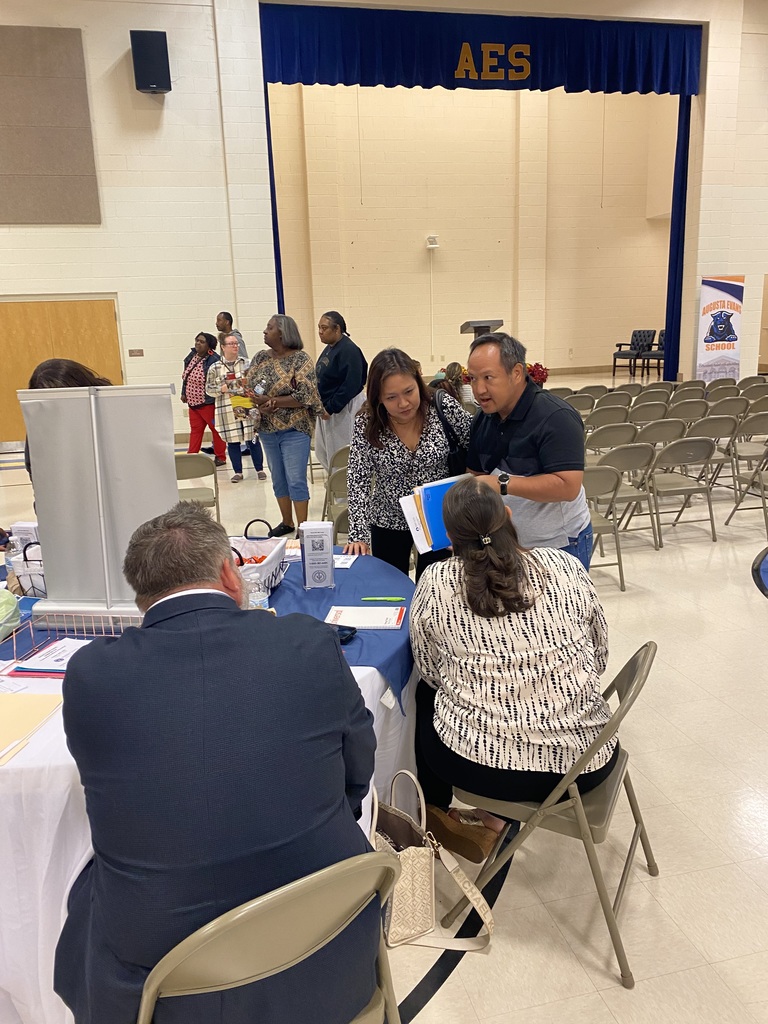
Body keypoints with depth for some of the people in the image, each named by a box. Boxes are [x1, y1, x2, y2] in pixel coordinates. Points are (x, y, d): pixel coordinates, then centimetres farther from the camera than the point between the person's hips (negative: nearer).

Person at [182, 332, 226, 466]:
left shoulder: (213, 360, -18)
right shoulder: (191, 356, 7)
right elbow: (185, 377, 17)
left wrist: (217, 400, -21)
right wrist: (184, 393, 17)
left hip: (208, 403, -8)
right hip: (193, 402, 8)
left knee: (216, 428, 5)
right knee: (195, 430, 12)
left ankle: (220, 457, 15)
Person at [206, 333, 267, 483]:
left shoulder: (246, 363, 5)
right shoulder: (215, 368, 3)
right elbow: (208, 389, 5)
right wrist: (221, 389, -13)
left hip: (247, 408, 0)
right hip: (227, 411, 0)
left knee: (253, 439, 3)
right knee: (232, 441, 5)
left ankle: (260, 469, 15)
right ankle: (238, 472, 16)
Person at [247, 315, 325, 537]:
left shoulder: (300, 359, -9)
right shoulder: (260, 358, 7)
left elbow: (304, 396, -17)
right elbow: (249, 389, 5)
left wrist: (270, 400, -18)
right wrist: (260, 406, -16)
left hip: (294, 429, -6)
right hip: (267, 429, 6)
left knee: (296, 480, -4)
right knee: (278, 478, 13)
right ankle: (287, 522, 27)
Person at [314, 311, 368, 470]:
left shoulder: (348, 350, -18)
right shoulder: (329, 348, 10)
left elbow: (351, 385, -23)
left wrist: (331, 408, -20)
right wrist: (322, 406, 8)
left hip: (344, 409, -10)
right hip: (328, 407, 10)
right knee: (322, 452, 14)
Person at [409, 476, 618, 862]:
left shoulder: (435, 583, -10)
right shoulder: (565, 566, -5)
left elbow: (431, 673, 4)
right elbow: (600, 656, 6)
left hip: (479, 765, -2)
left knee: (425, 697, 29)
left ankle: (436, 818, 46)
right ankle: (498, 814, 31)